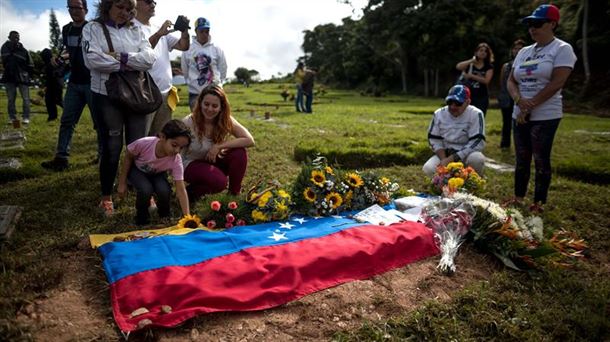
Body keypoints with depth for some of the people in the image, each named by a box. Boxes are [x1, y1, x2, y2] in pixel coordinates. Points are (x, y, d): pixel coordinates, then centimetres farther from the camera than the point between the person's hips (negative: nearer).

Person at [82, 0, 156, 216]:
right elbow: (93, 60, -15)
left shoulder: (135, 31, 11)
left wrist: (121, 57, -15)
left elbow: (149, 58, -4)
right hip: (106, 96, -3)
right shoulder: (93, 29, 2)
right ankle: (106, 198, 19)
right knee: (112, 147, 3)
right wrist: (130, 64, -10)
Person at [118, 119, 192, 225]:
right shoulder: (143, 144, -37)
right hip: (137, 170, -1)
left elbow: (181, 190, -32)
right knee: (146, 190, -31)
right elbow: (128, 158, -15)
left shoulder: (176, 160, -34)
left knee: (164, 191, -29)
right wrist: (122, 183, -9)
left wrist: (187, 216, -40)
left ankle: (164, 215, 5)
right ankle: (141, 216, 1)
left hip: (157, 173, 1)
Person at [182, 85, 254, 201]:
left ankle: (234, 194, -7)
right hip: (190, 164, -4)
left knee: (239, 153, -24)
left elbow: (250, 140, -23)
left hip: (213, 161, 4)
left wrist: (219, 146, -28)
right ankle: (191, 192, -1)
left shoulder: (226, 120, -14)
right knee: (219, 181, -33)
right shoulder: (189, 122, -22)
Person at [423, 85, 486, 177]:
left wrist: (451, 159, -27)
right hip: (445, 153, 2)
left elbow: (477, 142, -22)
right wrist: (444, 159, -17)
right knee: (428, 169, -25)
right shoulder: (439, 114, -4)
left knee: (477, 158, -36)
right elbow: (434, 139, 0)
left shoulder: (475, 114, -15)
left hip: (466, 154, -2)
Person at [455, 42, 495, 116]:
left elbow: (486, 81, -10)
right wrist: (471, 60, -14)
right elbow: (458, 67, -13)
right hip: (468, 96, 0)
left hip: (482, 98, 0)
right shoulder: (469, 64, 7)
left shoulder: (489, 67, 6)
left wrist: (471, 76, -13)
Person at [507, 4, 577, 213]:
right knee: (521, 159, 10)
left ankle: (538, 203, 10)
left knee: (541, 160, 0)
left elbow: (556, 83, -14)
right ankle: (518, 198, 20)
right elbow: (511, 81, 10)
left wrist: (530, 106, -13)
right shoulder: (524, 52, 14)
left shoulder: (562, 49, -5)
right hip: (519, 115, 6)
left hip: (545, 116, -6)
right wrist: (519, 100, -10)